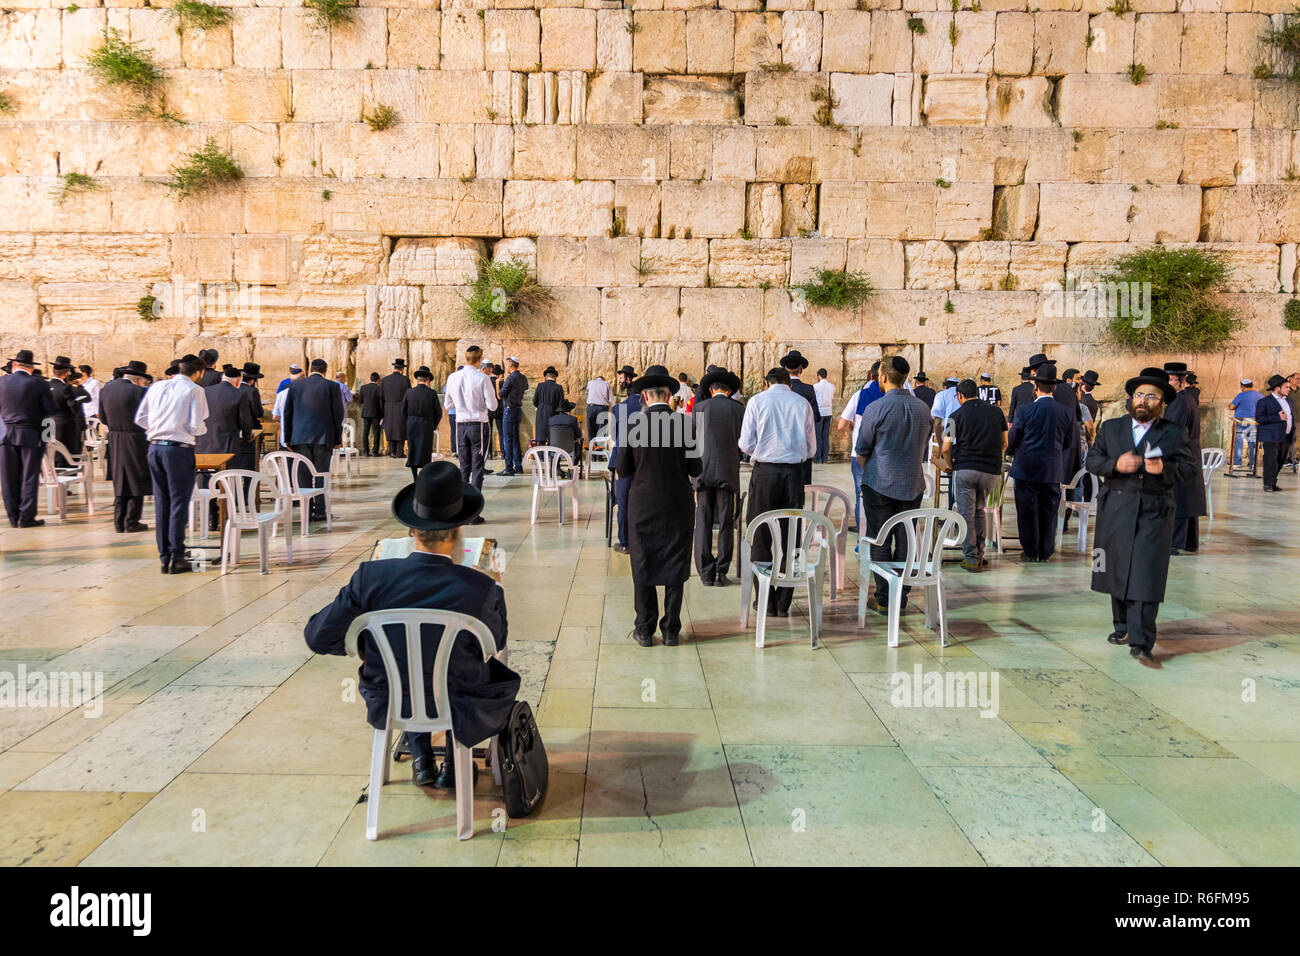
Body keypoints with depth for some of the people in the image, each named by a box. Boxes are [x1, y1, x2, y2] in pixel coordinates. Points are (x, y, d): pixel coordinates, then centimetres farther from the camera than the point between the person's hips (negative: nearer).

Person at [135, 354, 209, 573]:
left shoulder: (156, 386, 12)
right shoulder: (194, 390, -4)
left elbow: (140, 419, 11)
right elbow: (196, 426, -11)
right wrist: (203, 429, 11)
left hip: (155, 446, 6)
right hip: (179, 448, -6)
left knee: (161, 503, 11)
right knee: (179, 503, 0)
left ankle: (164, 558, 14)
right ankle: (176, 558, -1)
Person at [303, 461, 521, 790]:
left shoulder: (370, 578, -22)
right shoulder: (482, 589, -26)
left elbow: (318, 636, -11)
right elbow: (497, 642, -5)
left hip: (389, 705, 2)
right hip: (457, 710, -2)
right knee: (502, 677, 30)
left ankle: (422, 759, 37)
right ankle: (454, 765, 32)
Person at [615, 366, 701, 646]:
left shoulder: (632, 425, -9)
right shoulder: (685, 424, -8)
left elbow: (623, 469, -4)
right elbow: (695, 468, -3)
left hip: (643, 508, 0)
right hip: (678, 508, 1)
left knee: (643, 570, 10)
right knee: (675, 570, 10)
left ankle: (645, 631, 15)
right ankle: (671, 631, 15)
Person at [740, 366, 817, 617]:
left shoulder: (757, 401, 0)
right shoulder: (803, 403, 6)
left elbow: (746, 444, -2)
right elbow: (811, 448, 9)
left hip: (765, 471, -2)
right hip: (794, 472, 2)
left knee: (761, 537, 6)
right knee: (791, 535, 8)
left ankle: (766, 601, 8)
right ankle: (784, 601, 12)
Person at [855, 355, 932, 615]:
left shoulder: (876, 409, -12)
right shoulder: (922, 408, 4)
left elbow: (861, 450, -3)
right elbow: (924, 449, 13)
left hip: (880, 485, -4)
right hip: (913, 486, 5)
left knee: (880, 544, 4)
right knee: (905, 542, 10)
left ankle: (883, 600, 7)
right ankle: (902, 598, 15)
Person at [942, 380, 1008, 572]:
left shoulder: (957, 415, 1)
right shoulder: (996, 411, 10)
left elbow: (946, 448, -2)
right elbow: (1004, 444, 14)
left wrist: (951, 466, 15)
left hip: (965, 469, -3)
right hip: (992, 471, 3)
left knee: (966, 513, 3)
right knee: (979, 510, 19)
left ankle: (971, 558, 2)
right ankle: (980, 554, 20)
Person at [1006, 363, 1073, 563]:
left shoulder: (1025, 410, -11)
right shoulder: (1065, 413, -1)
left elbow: (1011, 440, -2)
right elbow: (1067, 443, 10)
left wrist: (1011, 451, 19)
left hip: (1027, 469, -3)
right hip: (1053, 471, 3)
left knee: (1028, 511, 7)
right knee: (1049, 512, 12)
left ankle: (1031, 552, 13)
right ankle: (1045, 552, 18)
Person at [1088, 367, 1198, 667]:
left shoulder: (1175, 433, 6)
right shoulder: (1110, 428, 12)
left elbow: (1191, 467, 2)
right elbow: (1091, 461, 6)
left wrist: (1165, 469, -18)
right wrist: (1115, 464, -13)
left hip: (1154, 512, -3)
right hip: (1115, 510, 3)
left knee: (1146, 576, -9)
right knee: (1118, 572, 11)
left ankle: (1141, 644, -8)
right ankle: (1123, 628, 27)